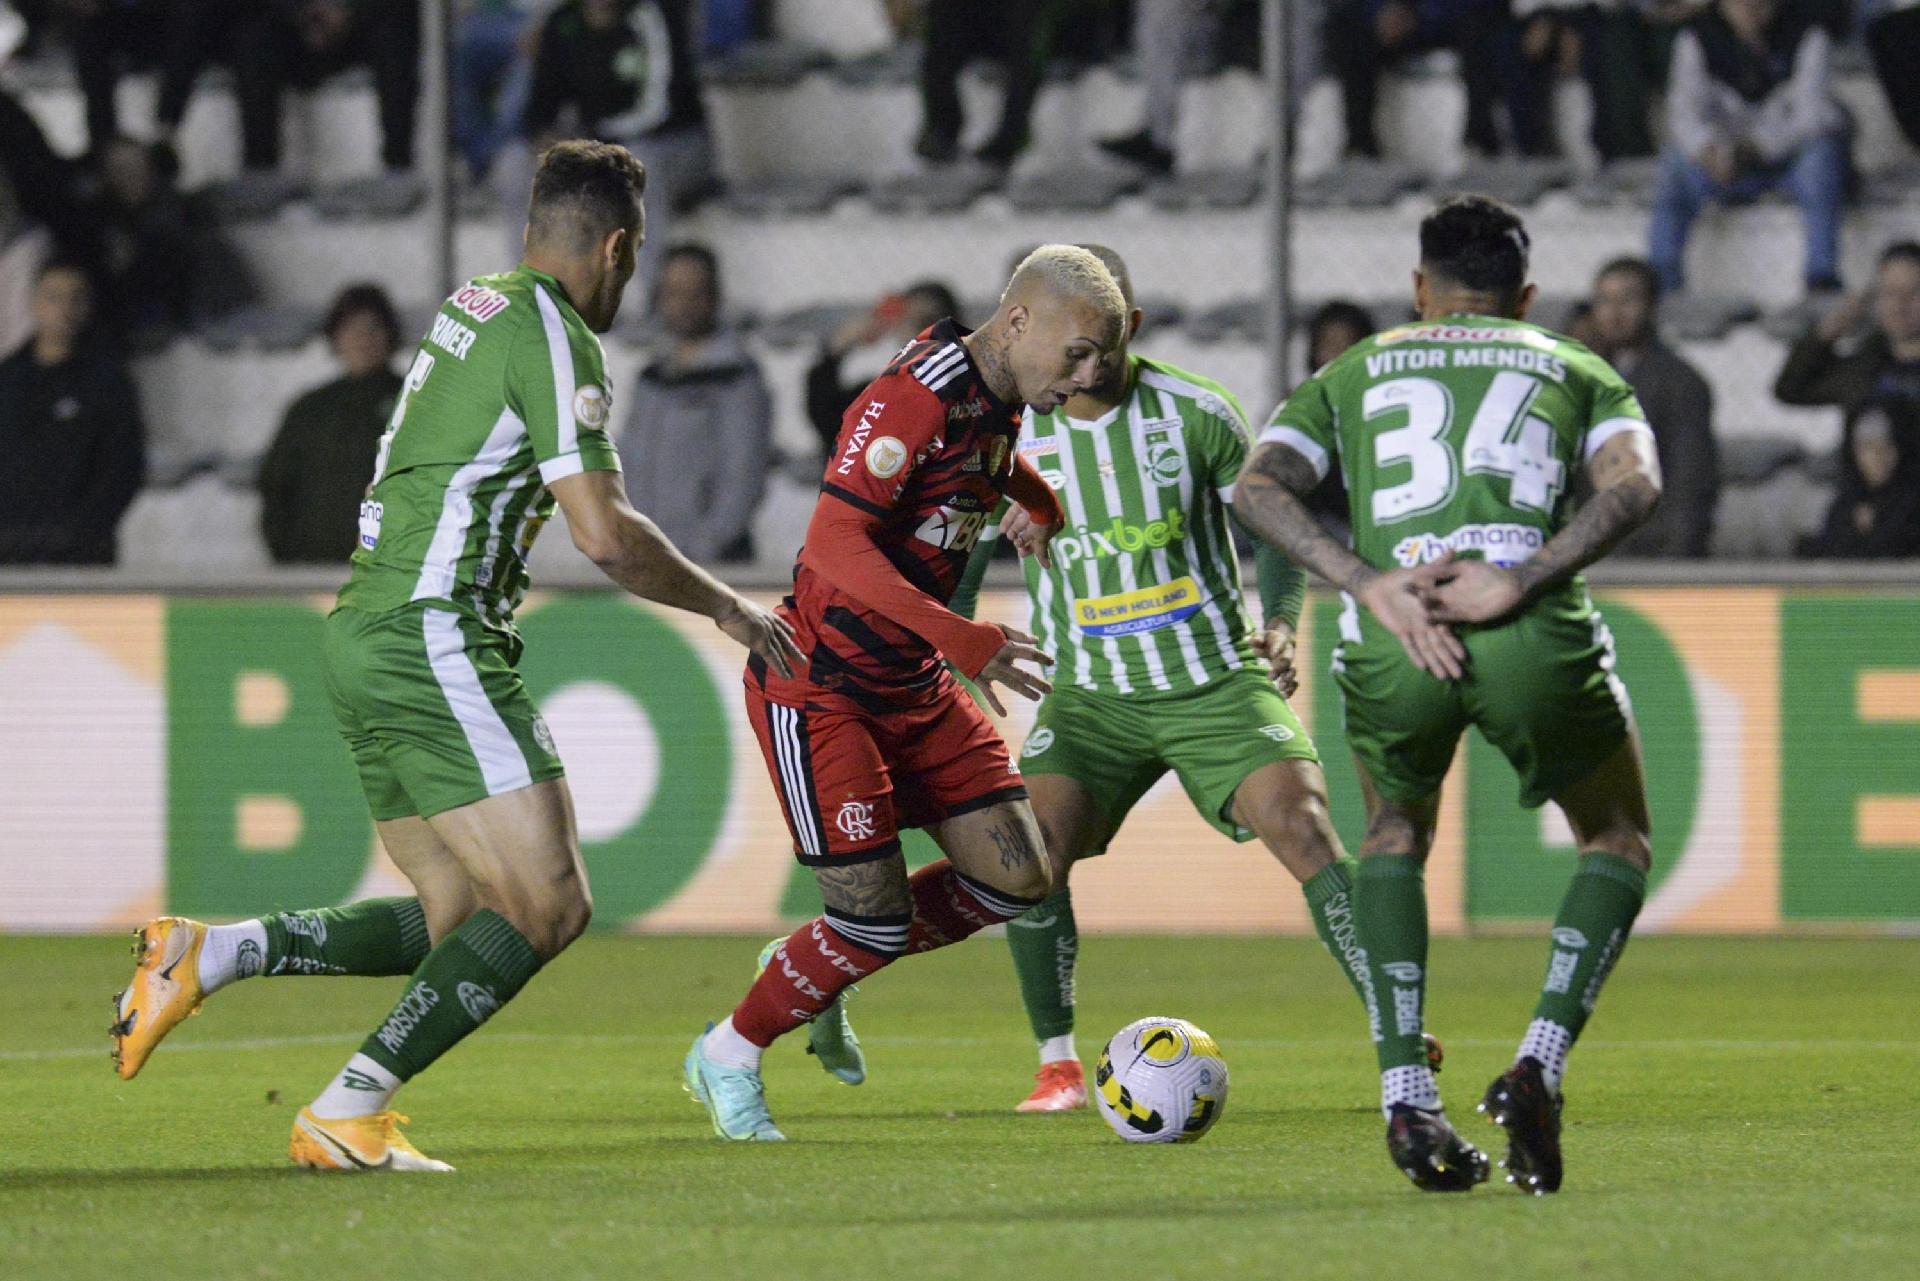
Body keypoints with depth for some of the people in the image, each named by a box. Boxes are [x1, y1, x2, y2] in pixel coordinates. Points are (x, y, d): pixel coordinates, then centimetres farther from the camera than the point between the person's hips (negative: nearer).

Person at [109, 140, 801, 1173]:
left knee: (460, 917, 13)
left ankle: (205, 955, 4)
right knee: (548, 905, -10)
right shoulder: (554, 336, -10)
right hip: (434, 636, -10)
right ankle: (347, 1114, -15)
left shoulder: (471, 309, 18)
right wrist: (724, 605, -1)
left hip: (364, 636, 10)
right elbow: (605, 535, -15)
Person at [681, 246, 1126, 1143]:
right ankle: (727, 1059, 11)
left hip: (912, 686, 9)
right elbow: (834, 540, -31)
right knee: (877, 916, -12)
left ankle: (815, 972, 22)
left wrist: (1039, 503, 17)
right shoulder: (915, 397, -23)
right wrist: (953, 635, -38)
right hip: (817, 686, -9)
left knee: (1017, 877, 2)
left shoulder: (999, 400, 5)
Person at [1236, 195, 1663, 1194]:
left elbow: (1259, 485, 6)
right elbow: (1635, 481, 2)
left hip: (1388, 649, 1)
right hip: (1540, 642, -1)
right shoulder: (1576, 370, 25)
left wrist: (1375, 587, -5)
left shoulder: (1349, 376, 26)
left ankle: (1406, 1100, 15)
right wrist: (1519, 583, -7)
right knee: (1619, 845, 25)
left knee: (1395, 837, 31)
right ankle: (1538, 1067, 3)